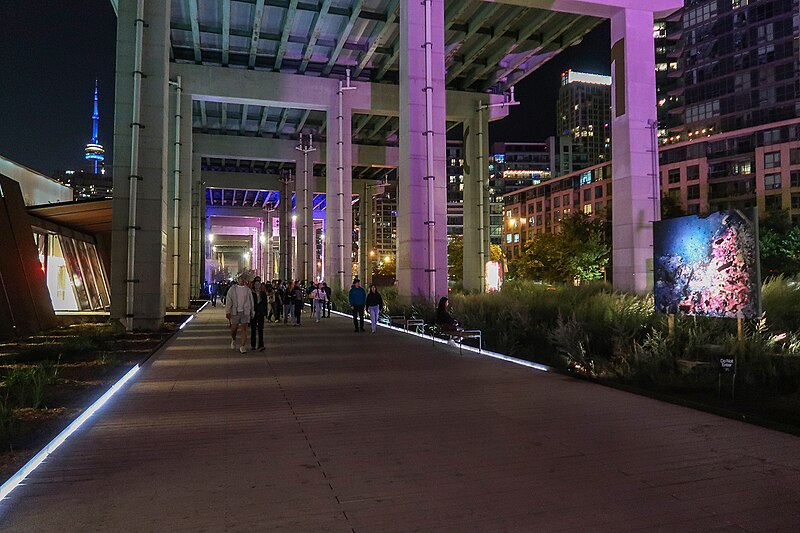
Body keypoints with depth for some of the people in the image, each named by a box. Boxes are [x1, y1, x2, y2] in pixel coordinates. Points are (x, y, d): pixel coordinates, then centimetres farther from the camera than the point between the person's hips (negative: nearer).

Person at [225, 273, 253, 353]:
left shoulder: (248, 290, 8)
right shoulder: (232, 289, 4)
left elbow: (251, 302, 13)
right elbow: (228, 301, 0)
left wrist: (252, 313, 13)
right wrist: (227, 312, -9)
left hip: (245, 312, 1)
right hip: (235, 312, -1)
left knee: (244, 329, -4)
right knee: (233, 329, 4)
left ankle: (242, 346, 0)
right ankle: (233, 340, 35)